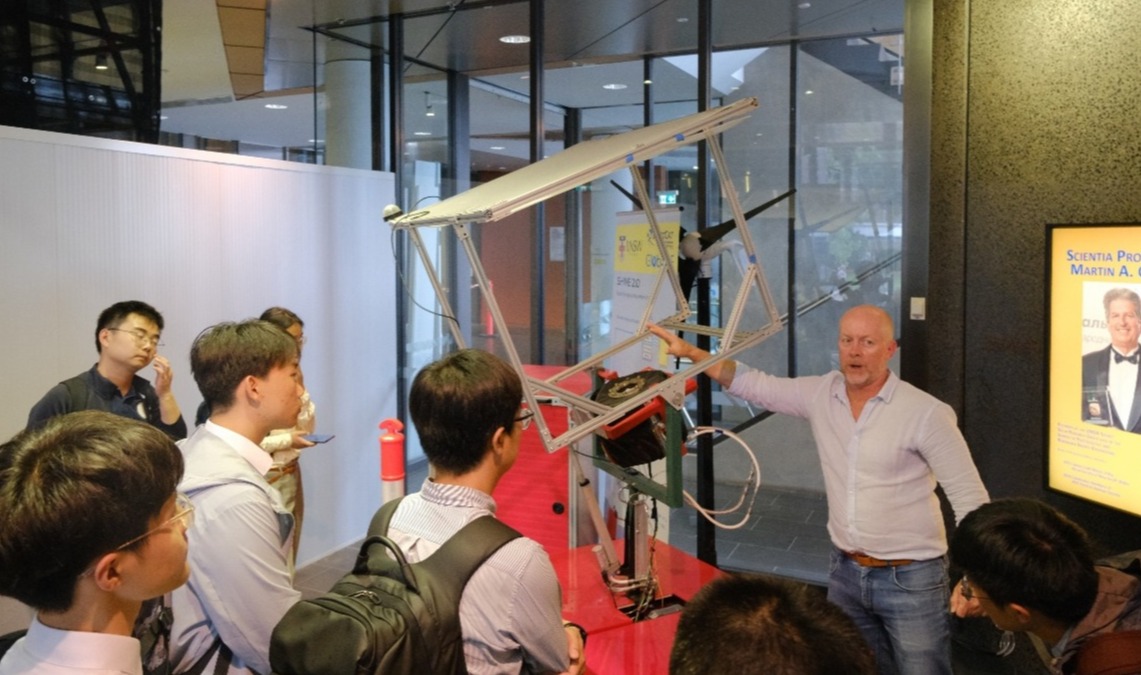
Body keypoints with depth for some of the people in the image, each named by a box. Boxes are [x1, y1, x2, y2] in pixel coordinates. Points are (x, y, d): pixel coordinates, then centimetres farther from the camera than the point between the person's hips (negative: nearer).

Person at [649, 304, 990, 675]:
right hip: (845, 571, 5)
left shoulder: (926, 413, -15)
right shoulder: (820, 394, -1)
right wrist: (689, 351, 2)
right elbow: (753, 384, 8)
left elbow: (970, 498, -11)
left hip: (910, 578, -5)